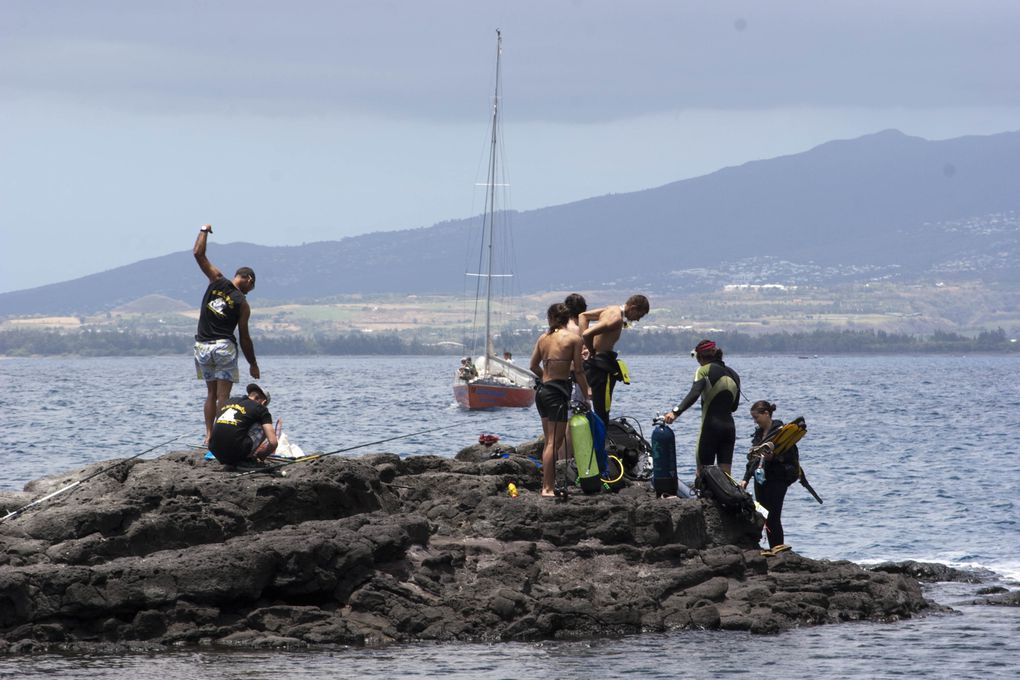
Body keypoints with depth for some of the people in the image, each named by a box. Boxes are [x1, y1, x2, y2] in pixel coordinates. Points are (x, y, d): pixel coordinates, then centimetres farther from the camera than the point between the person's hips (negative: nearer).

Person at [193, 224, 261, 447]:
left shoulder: (217, 281, 0)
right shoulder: (242, 303, -5)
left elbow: (199, 254, 1)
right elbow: (244, 337, -3)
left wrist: (204, 231, 16)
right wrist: (253, 364, 6)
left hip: (202, 346, 4)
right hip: (224, 347, -4)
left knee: (211, 392, 13)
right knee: (223, 395, -2)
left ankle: (209, 435, 4)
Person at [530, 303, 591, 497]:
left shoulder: (544, 337, 9)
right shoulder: (573, 338, -5)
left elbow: (534, 366, 14)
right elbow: (578, 370, -6)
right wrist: (586, 395, 3)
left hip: (542, 391, 6)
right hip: (558, 393, -6)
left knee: (550, 441, 16)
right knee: (554, 442, -4)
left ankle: (548, 485, 20)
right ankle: (548, 488, -6)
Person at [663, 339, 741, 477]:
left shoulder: (705, 370, -6)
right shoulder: (733, 374, 13)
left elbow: (694, 394, -24)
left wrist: (675, 412, -33)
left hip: (711, 426, -6)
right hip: (729, 427, 6)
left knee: (702, 473, -2)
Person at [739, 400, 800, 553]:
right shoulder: (758, 433, 15)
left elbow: (791, 455, -12)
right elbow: (752, 458, 20)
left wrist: (773, 457, -25)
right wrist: (746, 479, 15)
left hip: (777, 479, -8)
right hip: (760, 478, 8)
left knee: (773, 517, -12)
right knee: (764, 517, 4)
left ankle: (779, 547, -10)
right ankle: (774, 549, 7)